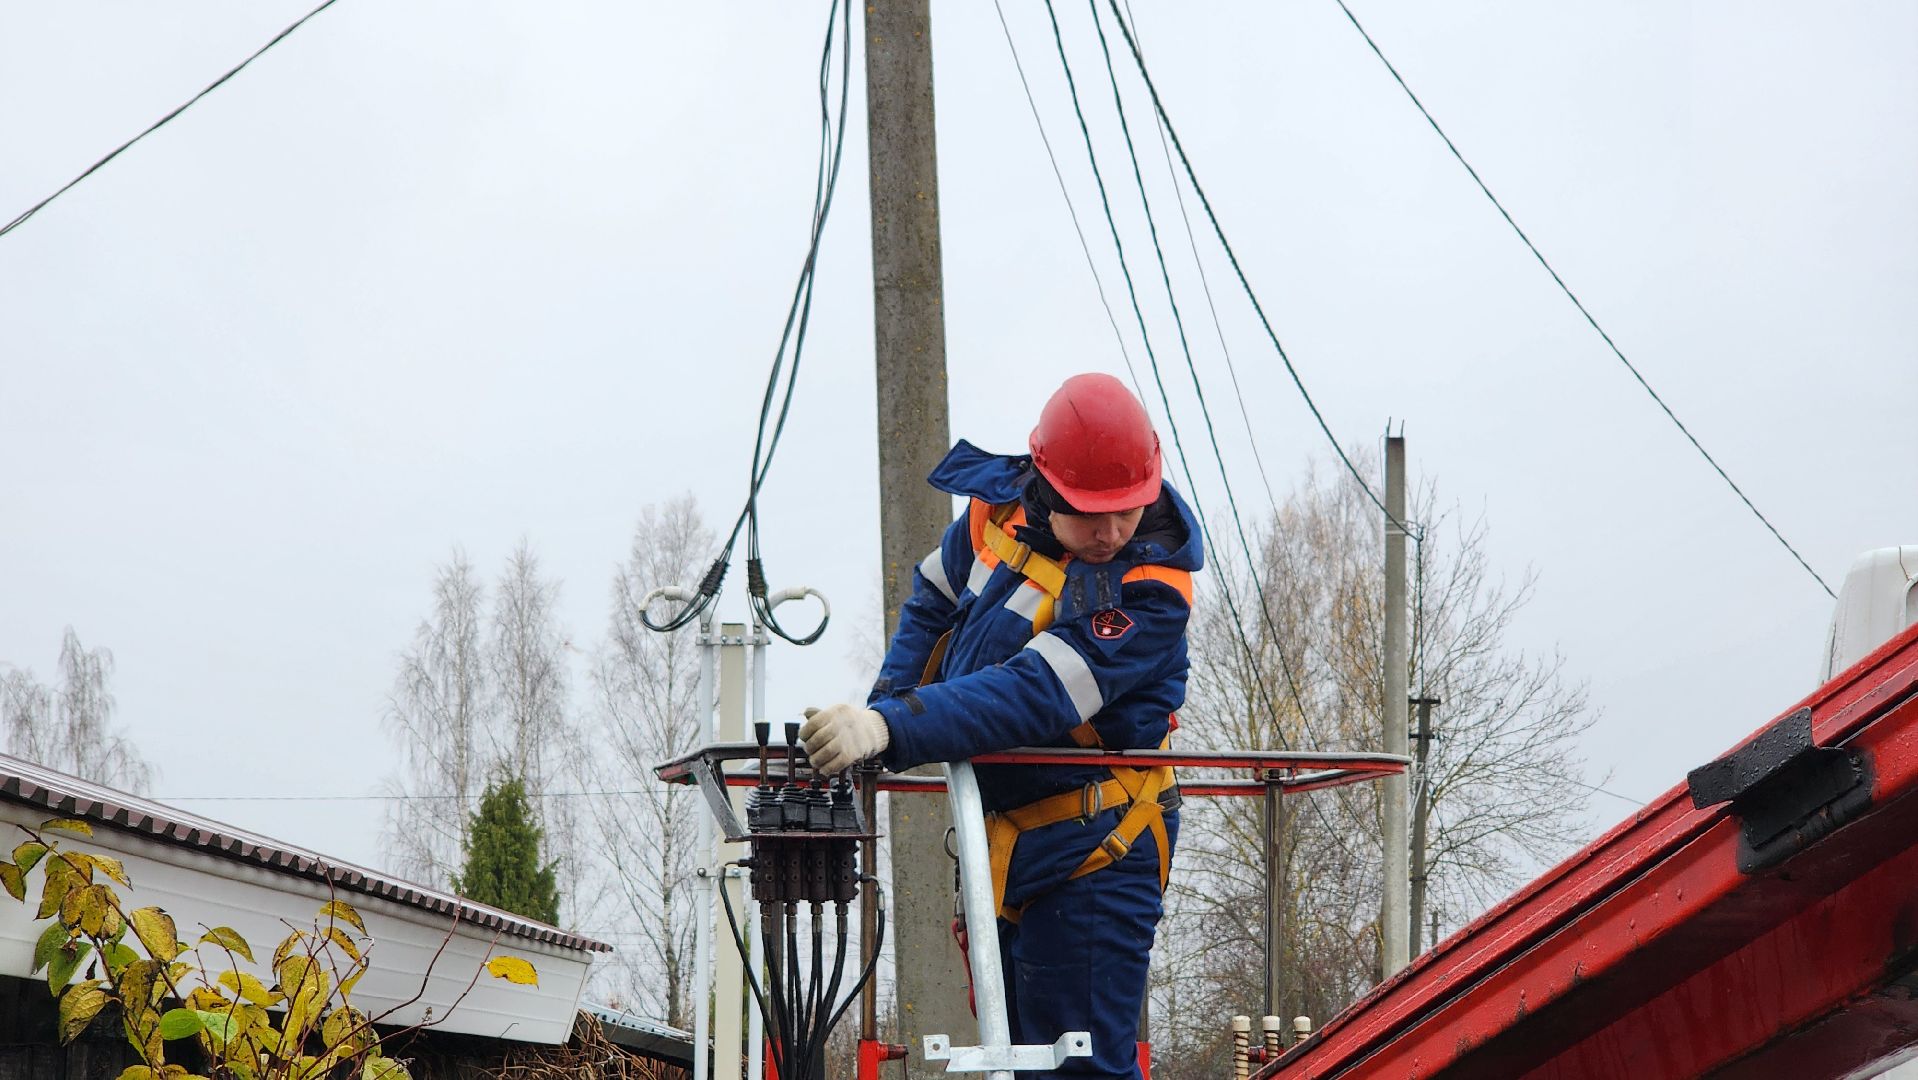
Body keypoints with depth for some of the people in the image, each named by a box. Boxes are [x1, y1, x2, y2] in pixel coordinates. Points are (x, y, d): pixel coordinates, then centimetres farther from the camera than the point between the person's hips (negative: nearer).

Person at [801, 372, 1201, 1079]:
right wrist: (880, 710, 1)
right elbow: (933, 602, 16)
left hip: (1091, 855, -7)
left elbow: (1037, 696, -37)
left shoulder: (1149, 591, -25)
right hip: (999, 836, 8)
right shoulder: (997, 505, -3)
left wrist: (893, 728, -46)